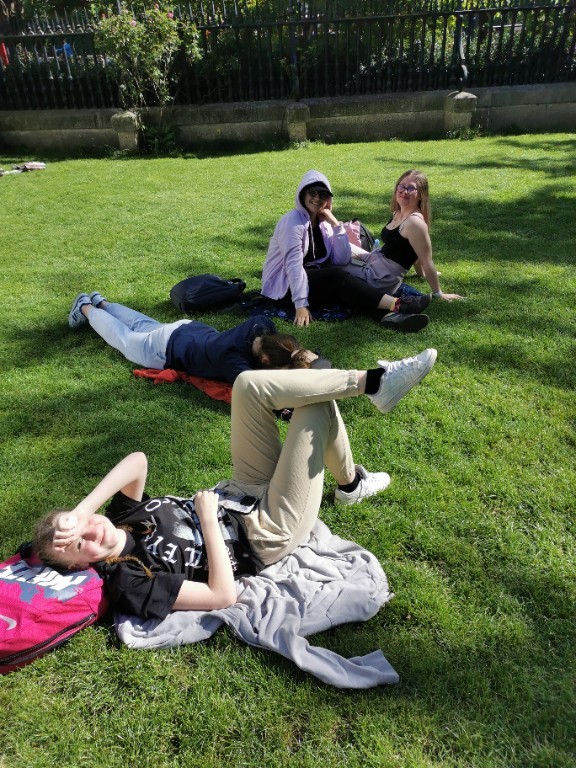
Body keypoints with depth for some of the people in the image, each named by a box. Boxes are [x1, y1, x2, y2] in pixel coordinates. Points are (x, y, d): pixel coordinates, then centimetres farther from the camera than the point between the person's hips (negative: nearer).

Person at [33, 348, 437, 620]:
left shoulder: (122, 516, 0)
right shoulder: (131, 585, -22)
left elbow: (137, 460, -11)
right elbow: (224, 595, -27)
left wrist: (80, 511, -20)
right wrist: (209, 516, -25)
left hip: (243, 494, 8)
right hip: (271, 533, -8)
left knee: (250, 384, -5)